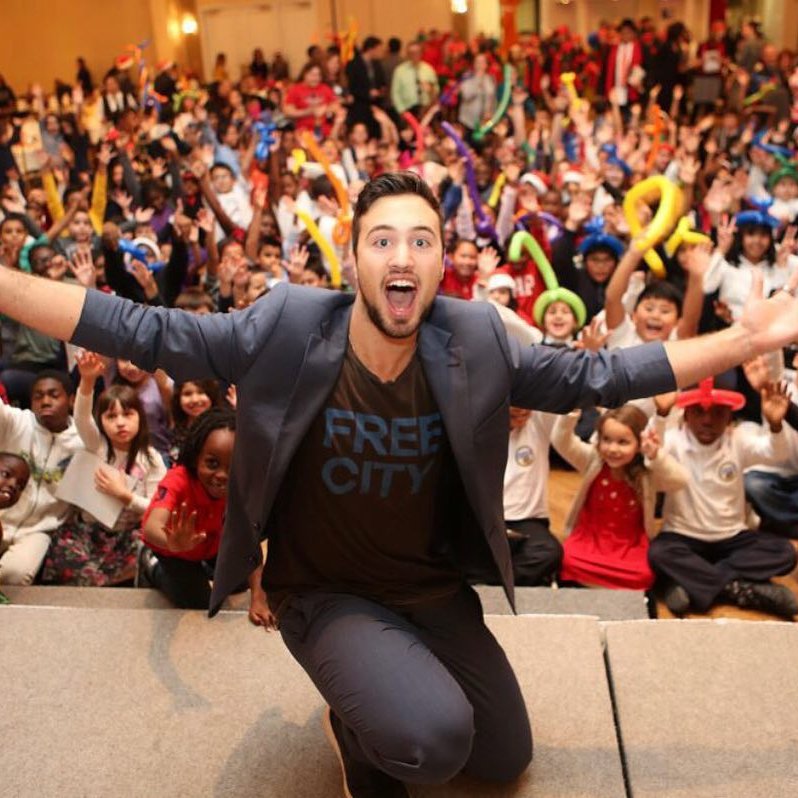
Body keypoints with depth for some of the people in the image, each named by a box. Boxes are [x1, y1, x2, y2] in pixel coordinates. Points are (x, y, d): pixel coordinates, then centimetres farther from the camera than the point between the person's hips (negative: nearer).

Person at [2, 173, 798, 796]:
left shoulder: (473, 342, -13)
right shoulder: (289, 327, -20)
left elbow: (596, 375, -7)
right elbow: (146, 333, -16)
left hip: (433, 588, 4)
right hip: (324, 593, -4)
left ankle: (391, 680, 38)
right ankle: (358, 725, 9)